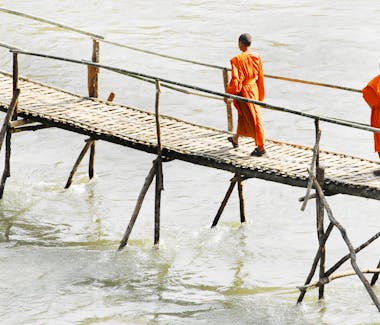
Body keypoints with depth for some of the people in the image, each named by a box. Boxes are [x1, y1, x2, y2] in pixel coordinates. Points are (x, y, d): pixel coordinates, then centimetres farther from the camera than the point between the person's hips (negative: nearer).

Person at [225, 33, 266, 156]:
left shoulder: (237, 60, -22)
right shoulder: (256, 58, -3)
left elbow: (235, 80, -22)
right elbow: (260, 77, 5)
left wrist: (228, 94, -9)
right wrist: (261, 94, 16)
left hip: (243, 91, -6)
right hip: (254, 89, 6)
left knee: (253, 118, 1)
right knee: (242, 115, 23)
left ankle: (261, 147, 4)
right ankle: (235, 139, 41)